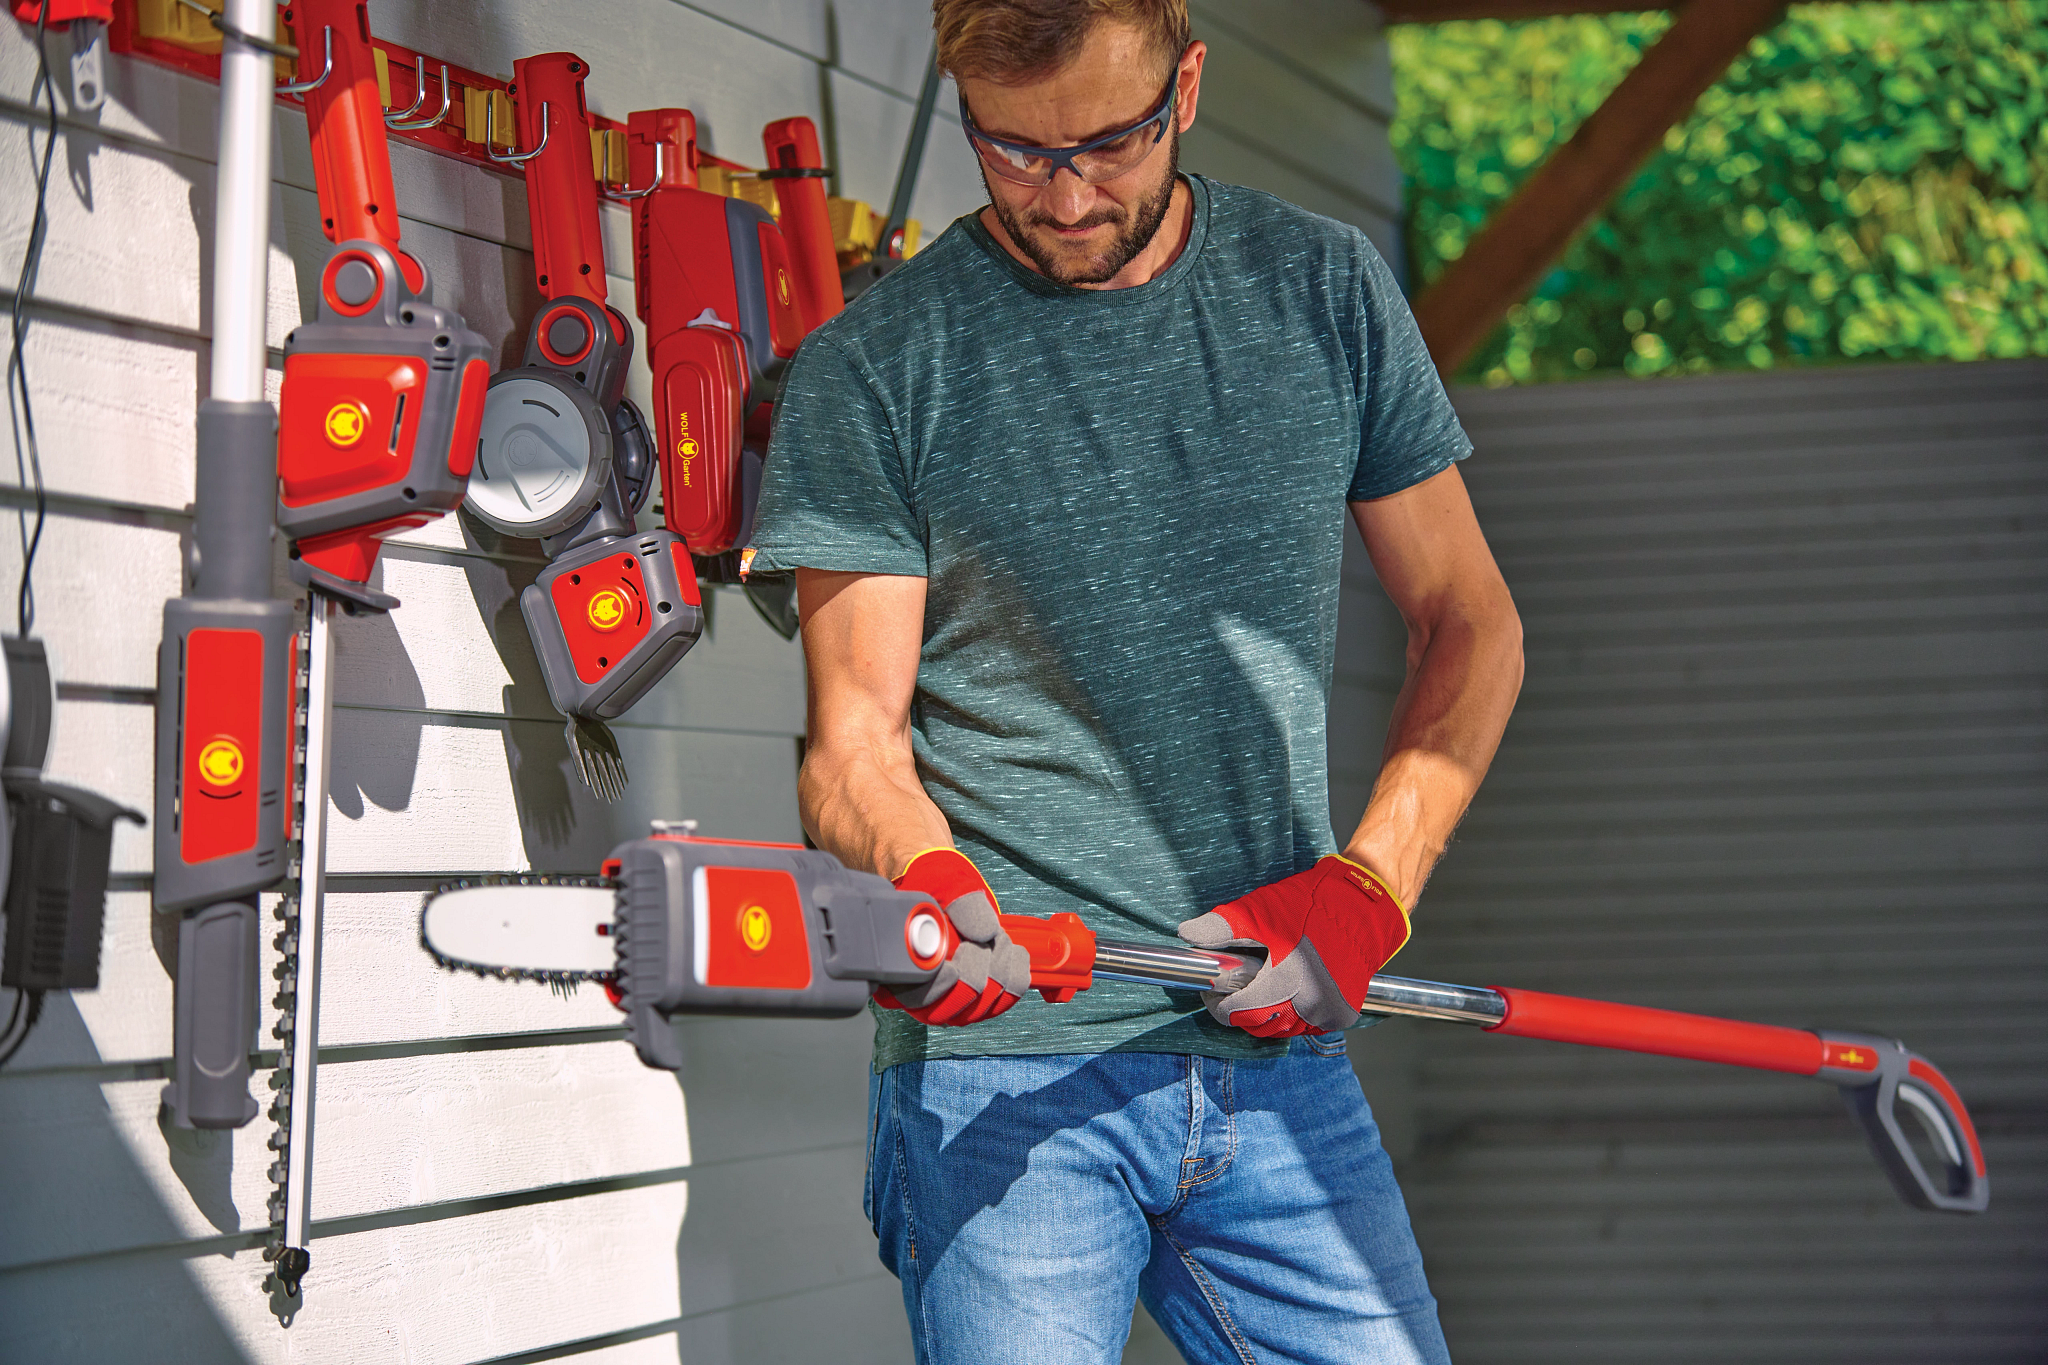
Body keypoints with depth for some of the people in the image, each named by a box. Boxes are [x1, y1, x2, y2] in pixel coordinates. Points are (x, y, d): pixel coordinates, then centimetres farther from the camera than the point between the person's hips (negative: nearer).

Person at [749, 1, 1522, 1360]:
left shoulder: (1326, 290, 7)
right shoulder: (873, 371, -2)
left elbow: (1469, 622, 12)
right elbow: (859, 731, -2)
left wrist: (1370, 886, -2)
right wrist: (927, 881, -24)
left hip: (1281, 1062, 3)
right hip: (999, 1059, -3)